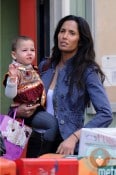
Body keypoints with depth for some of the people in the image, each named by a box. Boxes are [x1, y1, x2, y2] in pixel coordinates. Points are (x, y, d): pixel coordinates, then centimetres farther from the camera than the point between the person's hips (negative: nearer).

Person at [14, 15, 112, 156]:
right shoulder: (45, 66, 5)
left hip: (67, 147, -4)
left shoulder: (87, 71, -9)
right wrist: (18, 110, -5)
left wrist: (73, 138, -26)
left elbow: (105, 114, -17)